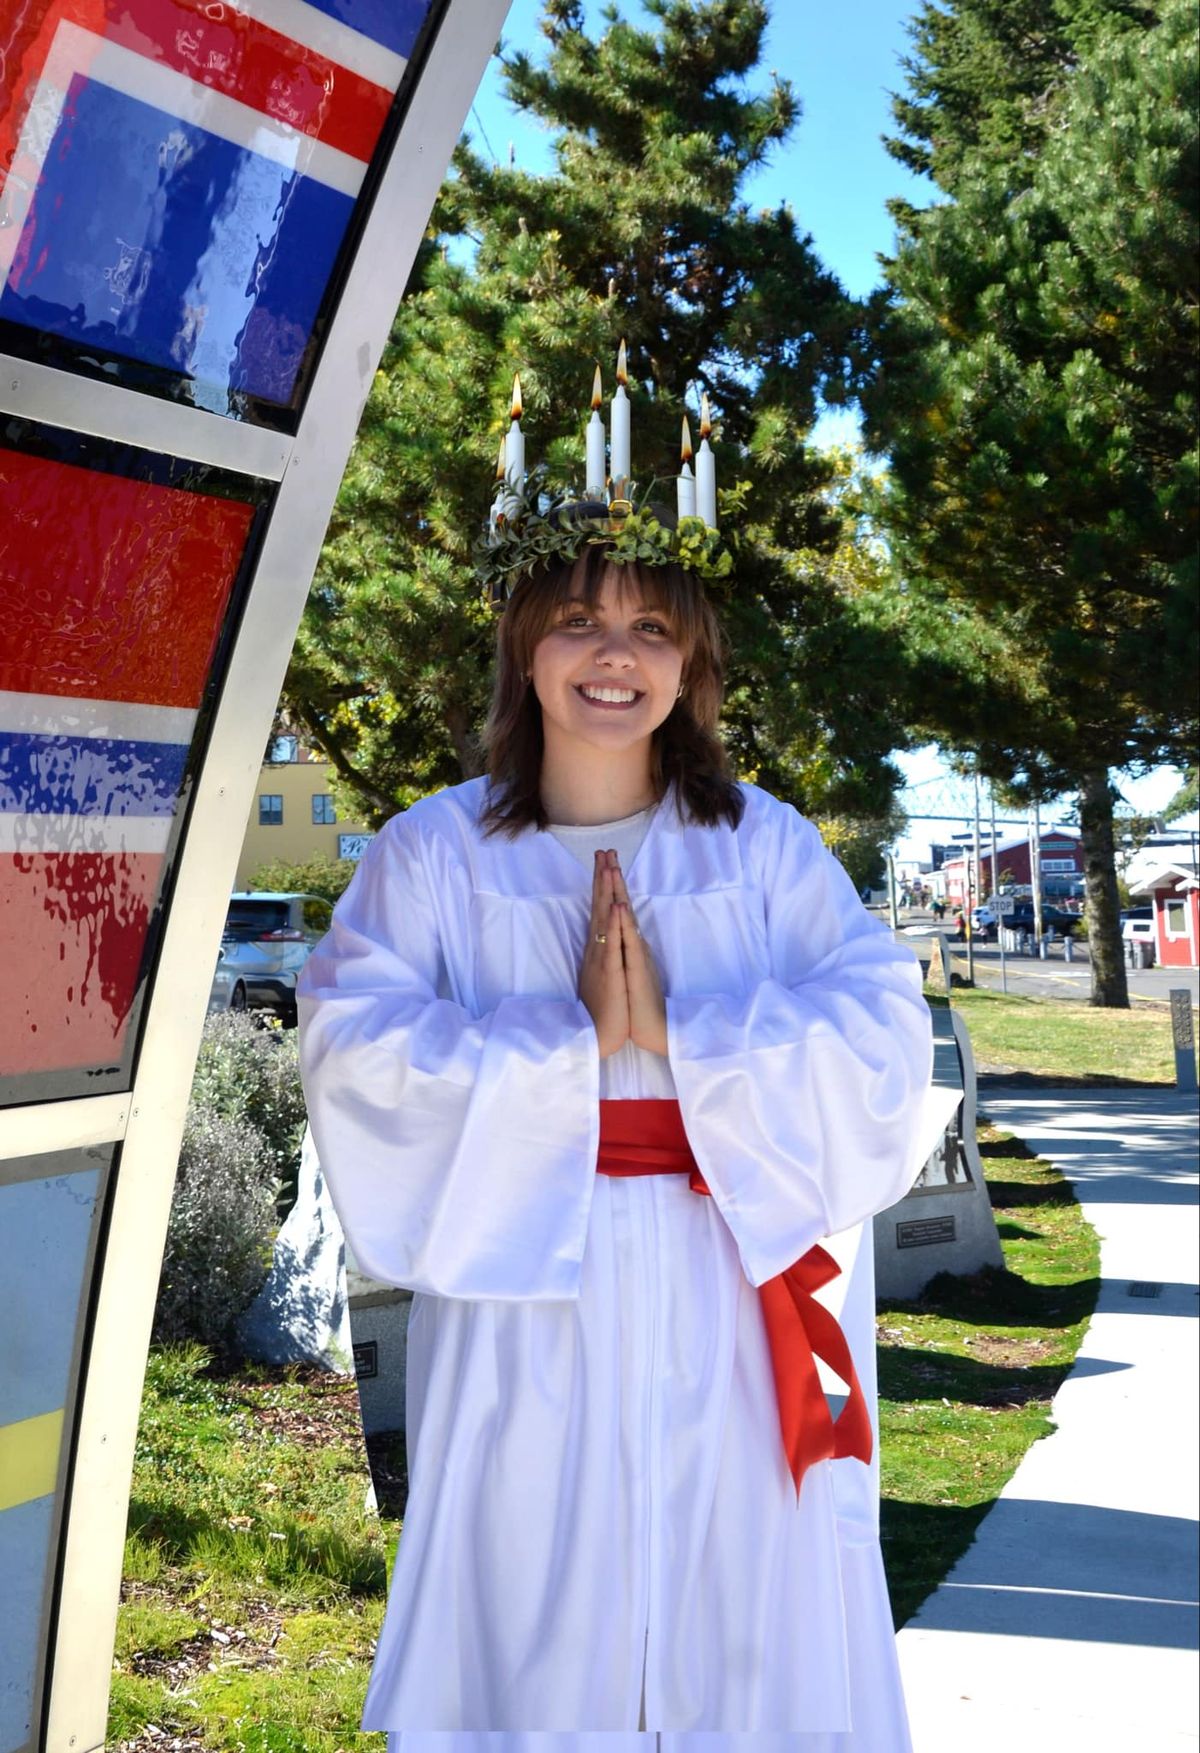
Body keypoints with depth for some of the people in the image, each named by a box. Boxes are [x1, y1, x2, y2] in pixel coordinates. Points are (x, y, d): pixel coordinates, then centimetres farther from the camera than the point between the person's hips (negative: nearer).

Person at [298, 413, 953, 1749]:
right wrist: (570, 1040, -18)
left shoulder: (764, 845, 4)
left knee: (744, 1598, 9)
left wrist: (680, 1034, -18)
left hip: (730, 1298, 1)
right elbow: (356, 1054, -9)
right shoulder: (434, 851, 2)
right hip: (526, 1294, -1)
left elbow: (884, 1037, -5)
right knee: (532, 1606, 7)